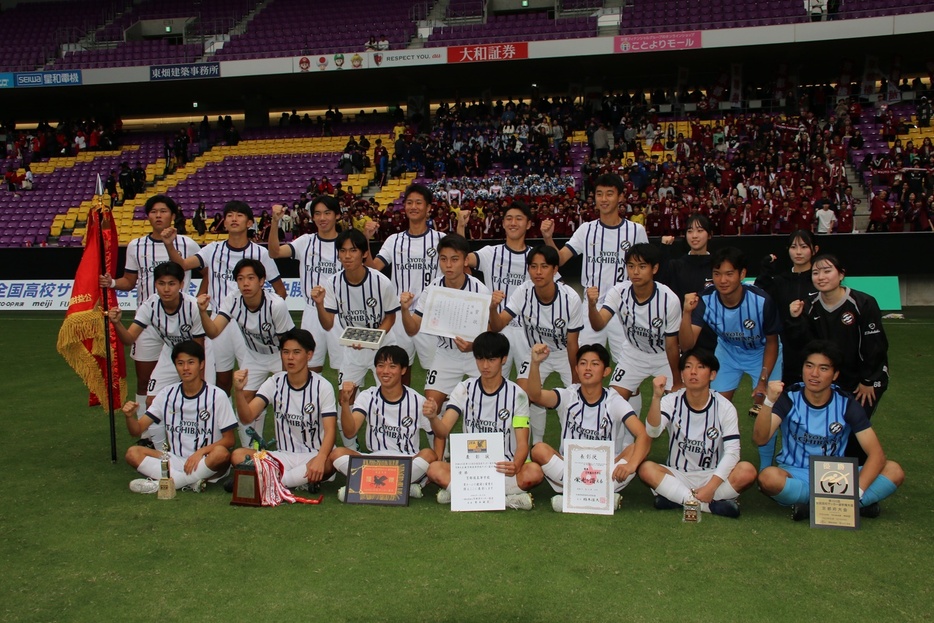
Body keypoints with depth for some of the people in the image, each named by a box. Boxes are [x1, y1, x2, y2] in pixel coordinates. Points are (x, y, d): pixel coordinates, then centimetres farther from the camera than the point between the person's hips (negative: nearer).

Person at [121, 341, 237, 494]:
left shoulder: (217, 396, -6)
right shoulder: (167, 394, 5)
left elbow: (229, 440, -5)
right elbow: (137, 431, 3)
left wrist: (201, 451, -20)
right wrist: (130, 416, -18)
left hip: (206, 464, -3)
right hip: (175, 461, 3)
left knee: (221, 453, -35)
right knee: (133, 453, -17)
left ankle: (160, 483, -23)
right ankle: (191, 481, -25)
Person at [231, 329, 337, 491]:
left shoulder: (323, 386, -6)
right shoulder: (274, 383, 2)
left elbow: (330, 430, -15)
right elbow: (247, 418, -9)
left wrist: (320, 459, -34)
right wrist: (239, 391, -28)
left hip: (313, 455, -3)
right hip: (283, 456, 3)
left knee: (329, 463, -38)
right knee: (238, 456, -22)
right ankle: (301, 481, -23)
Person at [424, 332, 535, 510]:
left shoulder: (517, 395, 1)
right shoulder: (464, 389, 4)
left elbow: (522, 443, -7)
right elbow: (443, 432, -7)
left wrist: (515, 466, -30)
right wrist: (433, 418, -31)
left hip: (503, 468, -1)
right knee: (435, 470, -30)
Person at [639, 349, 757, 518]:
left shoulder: (724, 407, -5)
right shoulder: (671, 401, -5)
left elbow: (732, 451, -13)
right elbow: (652, 432, -23)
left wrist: (710, 487, -24)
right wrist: (656, 398, -39)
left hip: (712, 476, 0)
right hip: (677, 476, 0)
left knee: (747, 471, -28)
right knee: (646, 469, -29)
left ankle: (676, 499, -24)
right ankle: (711, 505, -26)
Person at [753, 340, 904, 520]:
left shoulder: (846, 403, -6)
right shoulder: (789, 398, -10)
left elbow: (876, 454, -11)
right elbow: (760, 439, -24)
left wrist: (855, 492, -26)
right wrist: (769, 402, -41)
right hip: (796, 475, -2)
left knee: (894, 471, -19)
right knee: (768, 477, -36)